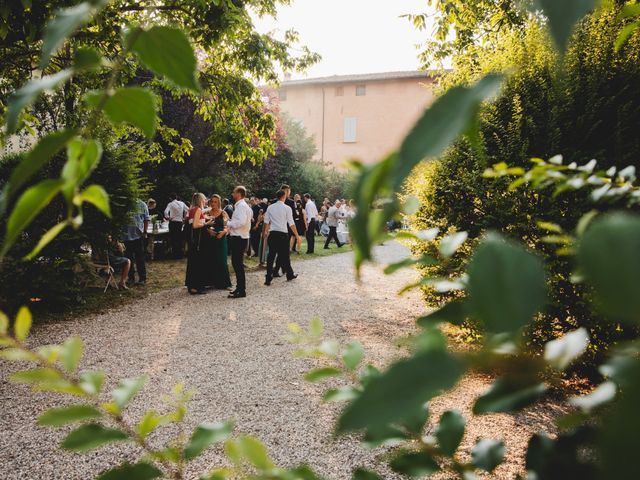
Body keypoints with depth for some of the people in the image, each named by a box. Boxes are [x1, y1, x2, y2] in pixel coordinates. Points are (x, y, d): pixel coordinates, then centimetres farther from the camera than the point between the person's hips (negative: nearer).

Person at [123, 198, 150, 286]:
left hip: (139, 235, -2)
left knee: (140, 258, 1)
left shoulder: (142, 205, 2)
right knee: (129, 258, 10)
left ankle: (142, 278, 9)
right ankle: (131, 278, 21)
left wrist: (145, 232, -4)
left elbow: (146, 219, 4)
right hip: (127, 235, 2)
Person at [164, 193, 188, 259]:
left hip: (173, 222, -4)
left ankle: (175, 254, 4)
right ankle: (180, 253, 16)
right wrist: (184, 217, 15)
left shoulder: (171, 204, -7)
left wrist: (168, 217, -3)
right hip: (180, 222, 4)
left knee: (173, 238, 3)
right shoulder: (181, 203, 5)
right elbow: (188, 210, 8)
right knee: (180, 238, 12)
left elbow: (166, 212, -21)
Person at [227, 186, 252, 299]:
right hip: (240, 237, 10)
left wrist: (229, 223, -14)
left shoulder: (241, 206, -15)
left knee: (238, 264, -6)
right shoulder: (242, 205, 17)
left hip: (239, 238, -10)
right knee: (237, 264, 16)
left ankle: (241, 291, -1)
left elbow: (241, 222, -26)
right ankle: (240, 287, 25)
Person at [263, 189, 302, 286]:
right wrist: (297, 236, -5)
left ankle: (268, 279, 5)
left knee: (271, 256, 5)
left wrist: (265, 232, 29)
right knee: (285, 255, 10)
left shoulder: (270, 207, 6)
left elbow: (266, 221, 12)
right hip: (283, 234, -4)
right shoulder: (287, 208, -6)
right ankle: (290, 275, 26)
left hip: (272, 234, 4)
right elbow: (291, 224, -9)